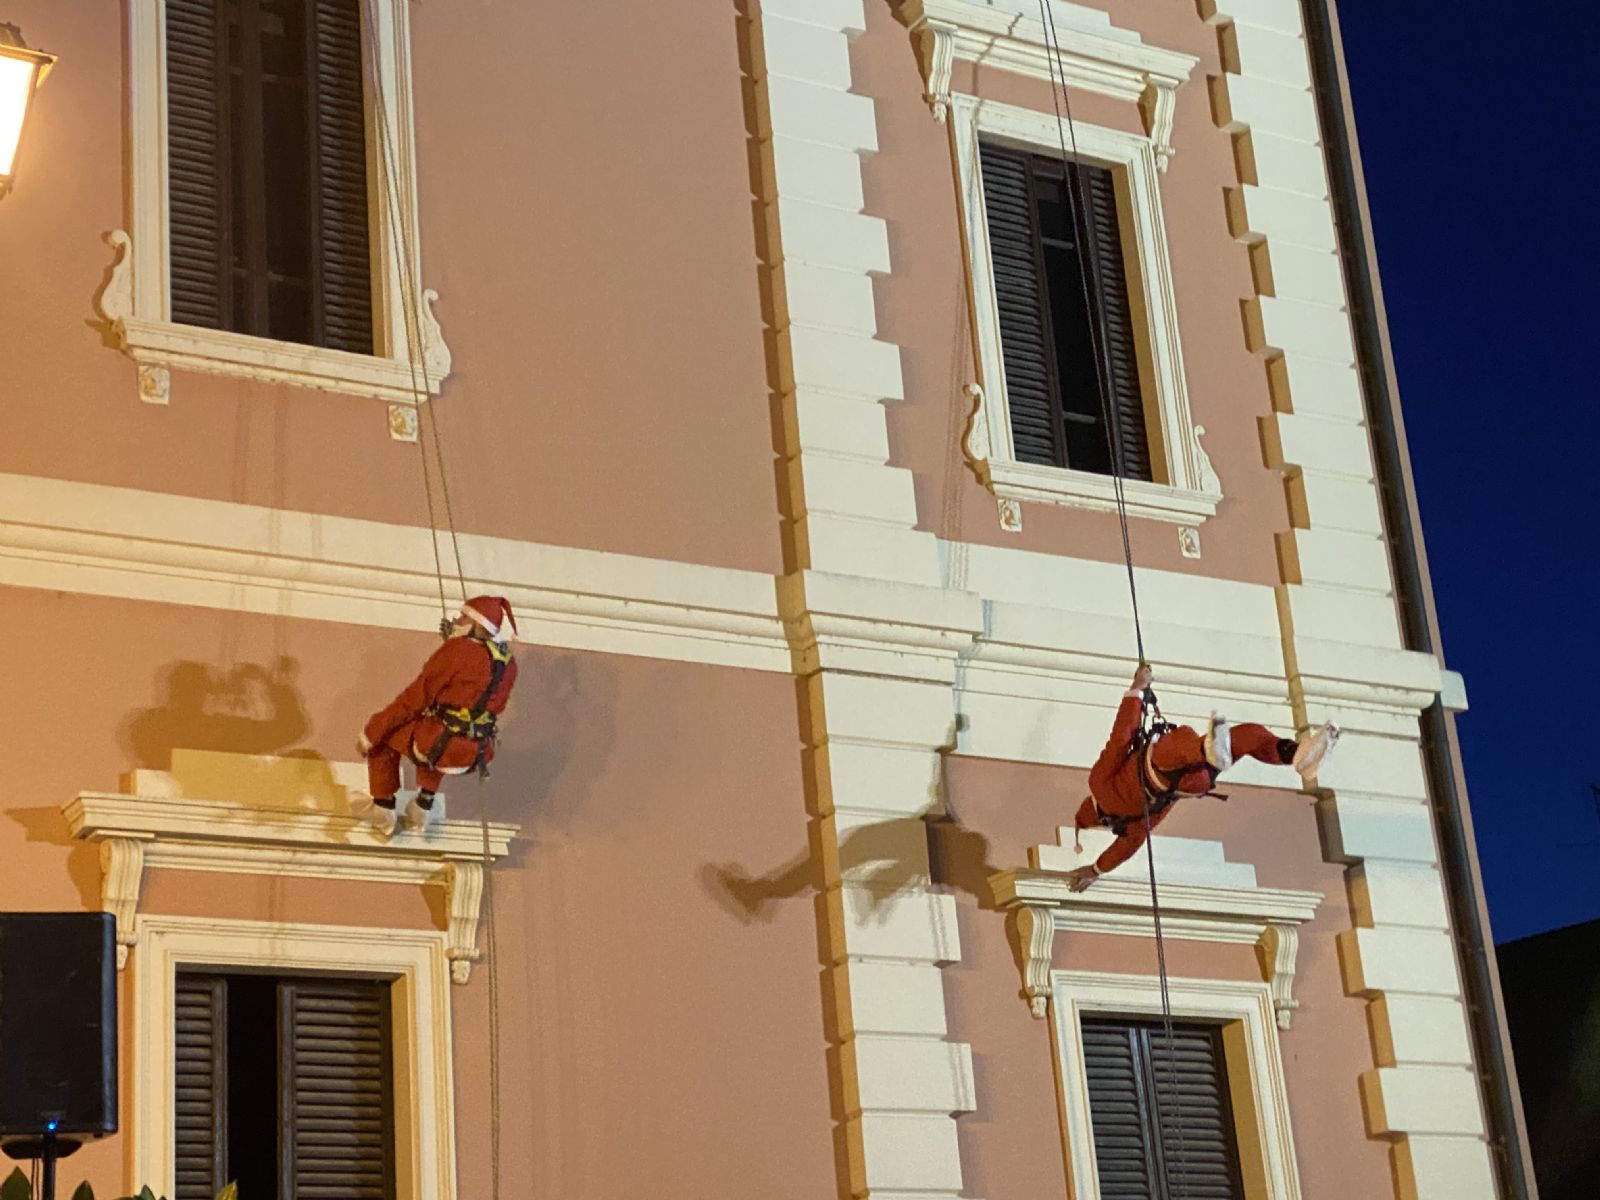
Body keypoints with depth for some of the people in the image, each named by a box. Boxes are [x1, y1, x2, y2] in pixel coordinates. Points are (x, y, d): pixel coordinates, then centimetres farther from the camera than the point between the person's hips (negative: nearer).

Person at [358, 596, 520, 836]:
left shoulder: (459, 649, -13)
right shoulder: (508, 664, 6)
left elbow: (415, 697, -11)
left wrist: (371, 733, -3)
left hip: (440, 748, -7)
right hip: (473, 757, 7)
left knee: (384, 733, 21)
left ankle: (383, 810, 20)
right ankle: (424, 806, 32)